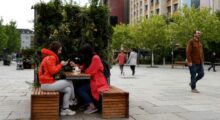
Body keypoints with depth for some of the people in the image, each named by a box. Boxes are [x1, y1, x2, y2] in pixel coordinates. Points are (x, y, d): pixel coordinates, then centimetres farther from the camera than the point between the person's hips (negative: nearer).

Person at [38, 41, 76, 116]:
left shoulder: (50, 57, 18)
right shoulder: (51, 57, -15)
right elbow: (53, 71, -21)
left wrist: (61, 64, 4)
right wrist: (61, 64, -9)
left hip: (48, 82, 10)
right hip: (48, 84, -10)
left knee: (68, 89, 6)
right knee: (69, 83, -1)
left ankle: (64, 109, 11)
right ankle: (73, 100, 17)